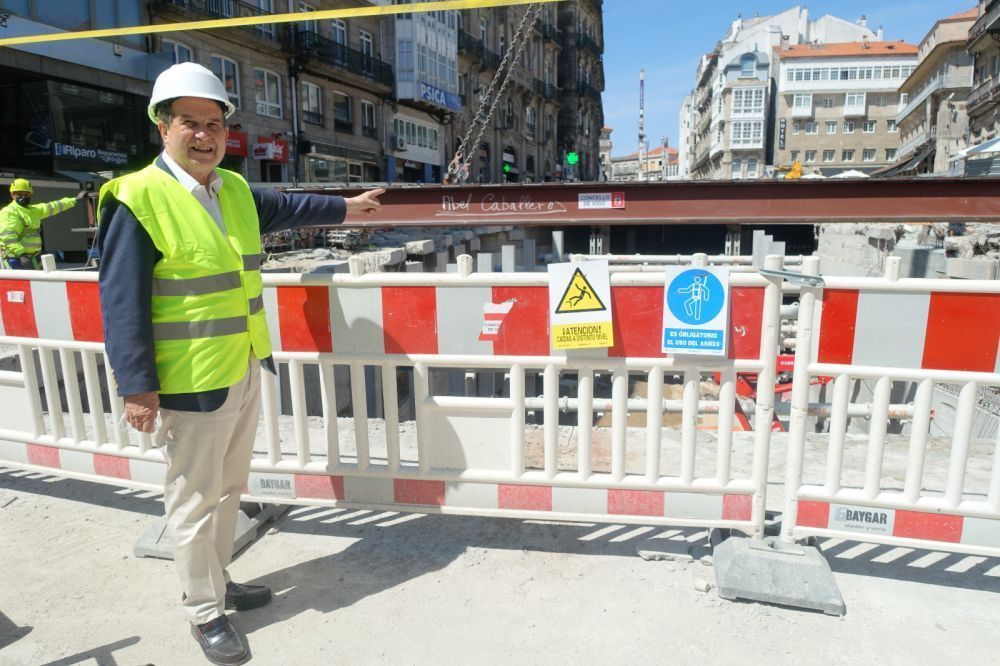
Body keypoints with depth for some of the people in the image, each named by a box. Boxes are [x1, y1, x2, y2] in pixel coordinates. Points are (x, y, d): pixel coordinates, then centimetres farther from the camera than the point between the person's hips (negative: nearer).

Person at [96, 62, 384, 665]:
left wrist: (345, 207, 37)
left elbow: (285, 209, 28)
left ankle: (218, 581, 41)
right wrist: (137, 386, -17)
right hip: (190, 382, -8)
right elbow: (121, 301, -16)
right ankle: (204, 611, 27)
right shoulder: (137, 199, -14)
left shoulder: (235, 189, 8)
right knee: (195, 501, 7)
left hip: (245, 370, 8)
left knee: (228, 488, 21)